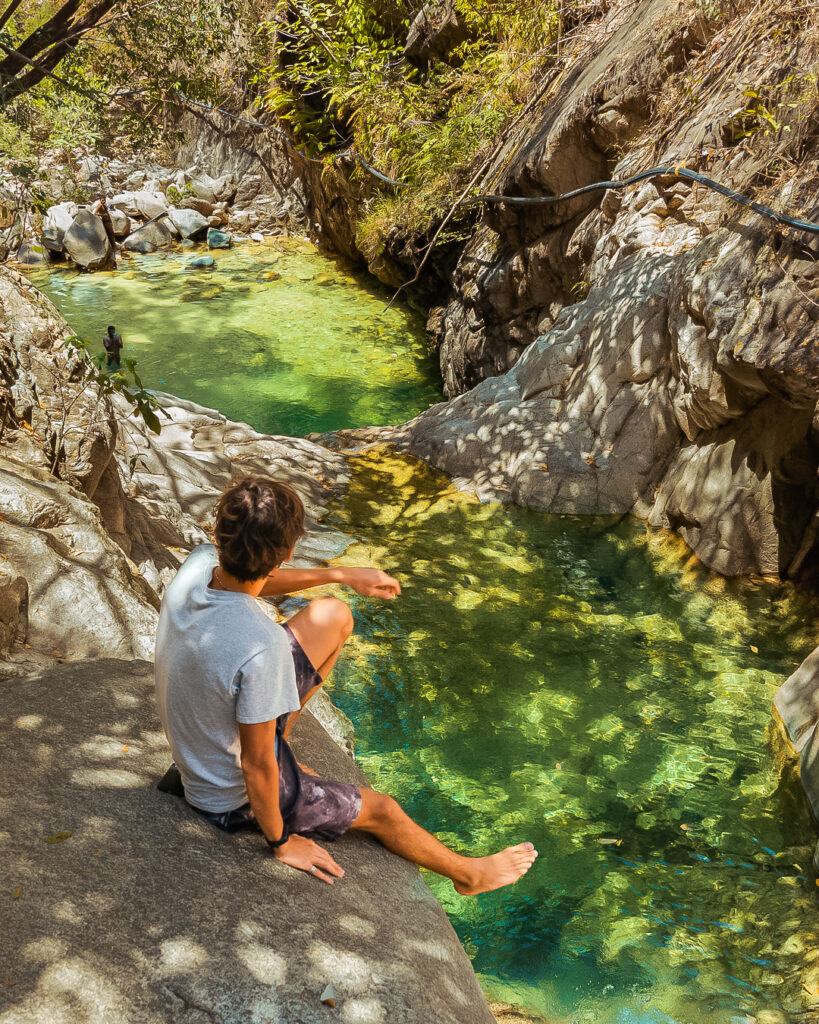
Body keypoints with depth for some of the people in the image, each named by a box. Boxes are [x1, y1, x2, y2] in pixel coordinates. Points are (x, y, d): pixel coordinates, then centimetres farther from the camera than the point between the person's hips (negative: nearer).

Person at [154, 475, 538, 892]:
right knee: (380, 810, 17)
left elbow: (250, 583, 6)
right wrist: (281, 843, -11)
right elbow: (256, 767, -29)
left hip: (193, 745, 6)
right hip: (234, 798, -6)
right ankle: (468, 874, 46)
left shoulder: (198, 564, -20)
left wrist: (341, 575, 11)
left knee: (332, 616, 9)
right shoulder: (261, 647, -42)